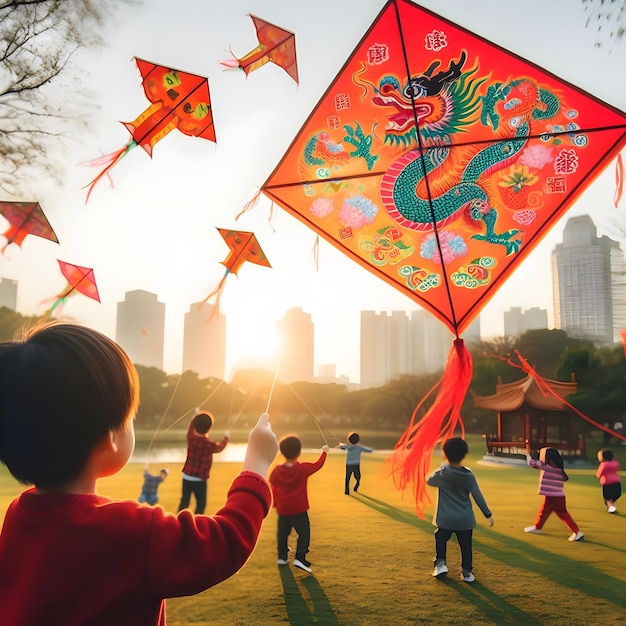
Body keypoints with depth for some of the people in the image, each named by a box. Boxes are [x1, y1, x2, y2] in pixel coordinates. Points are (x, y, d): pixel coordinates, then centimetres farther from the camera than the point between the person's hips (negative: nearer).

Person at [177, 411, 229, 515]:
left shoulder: (191, 437, -7)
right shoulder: (209, 444, -18)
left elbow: (191, 426, 17)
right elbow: (219, 447, 6)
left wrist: (196, 417, 34)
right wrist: (226, 437, 24)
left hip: (187, 477, 5)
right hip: (199, 480, -5)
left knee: (184, 501, 15)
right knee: (201, 503, 10)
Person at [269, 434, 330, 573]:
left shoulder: (277, 471, -6)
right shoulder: (303, 469, -12)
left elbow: (272, 489, 5)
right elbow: (318, 465, 2)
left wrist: (275, 504, 20)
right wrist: (324, 452, 20)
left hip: (283, 510, 3)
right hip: (299, 510, -3)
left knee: (282, 533, 19)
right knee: (304, 533, 4)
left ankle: (282, 557, 26)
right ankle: (300, 558, -7)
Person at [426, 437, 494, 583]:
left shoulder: (442, 473, -11)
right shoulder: (468, 475, -7)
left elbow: (428, 480, 9)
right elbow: (478, 496, -6)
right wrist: (488, 514, 3)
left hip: (445, 519, -1)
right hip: (465, 520, 1)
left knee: (441, 540, 20)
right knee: (466, 546, 13)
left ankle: (440, 563, 7)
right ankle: (467, 572, 15)